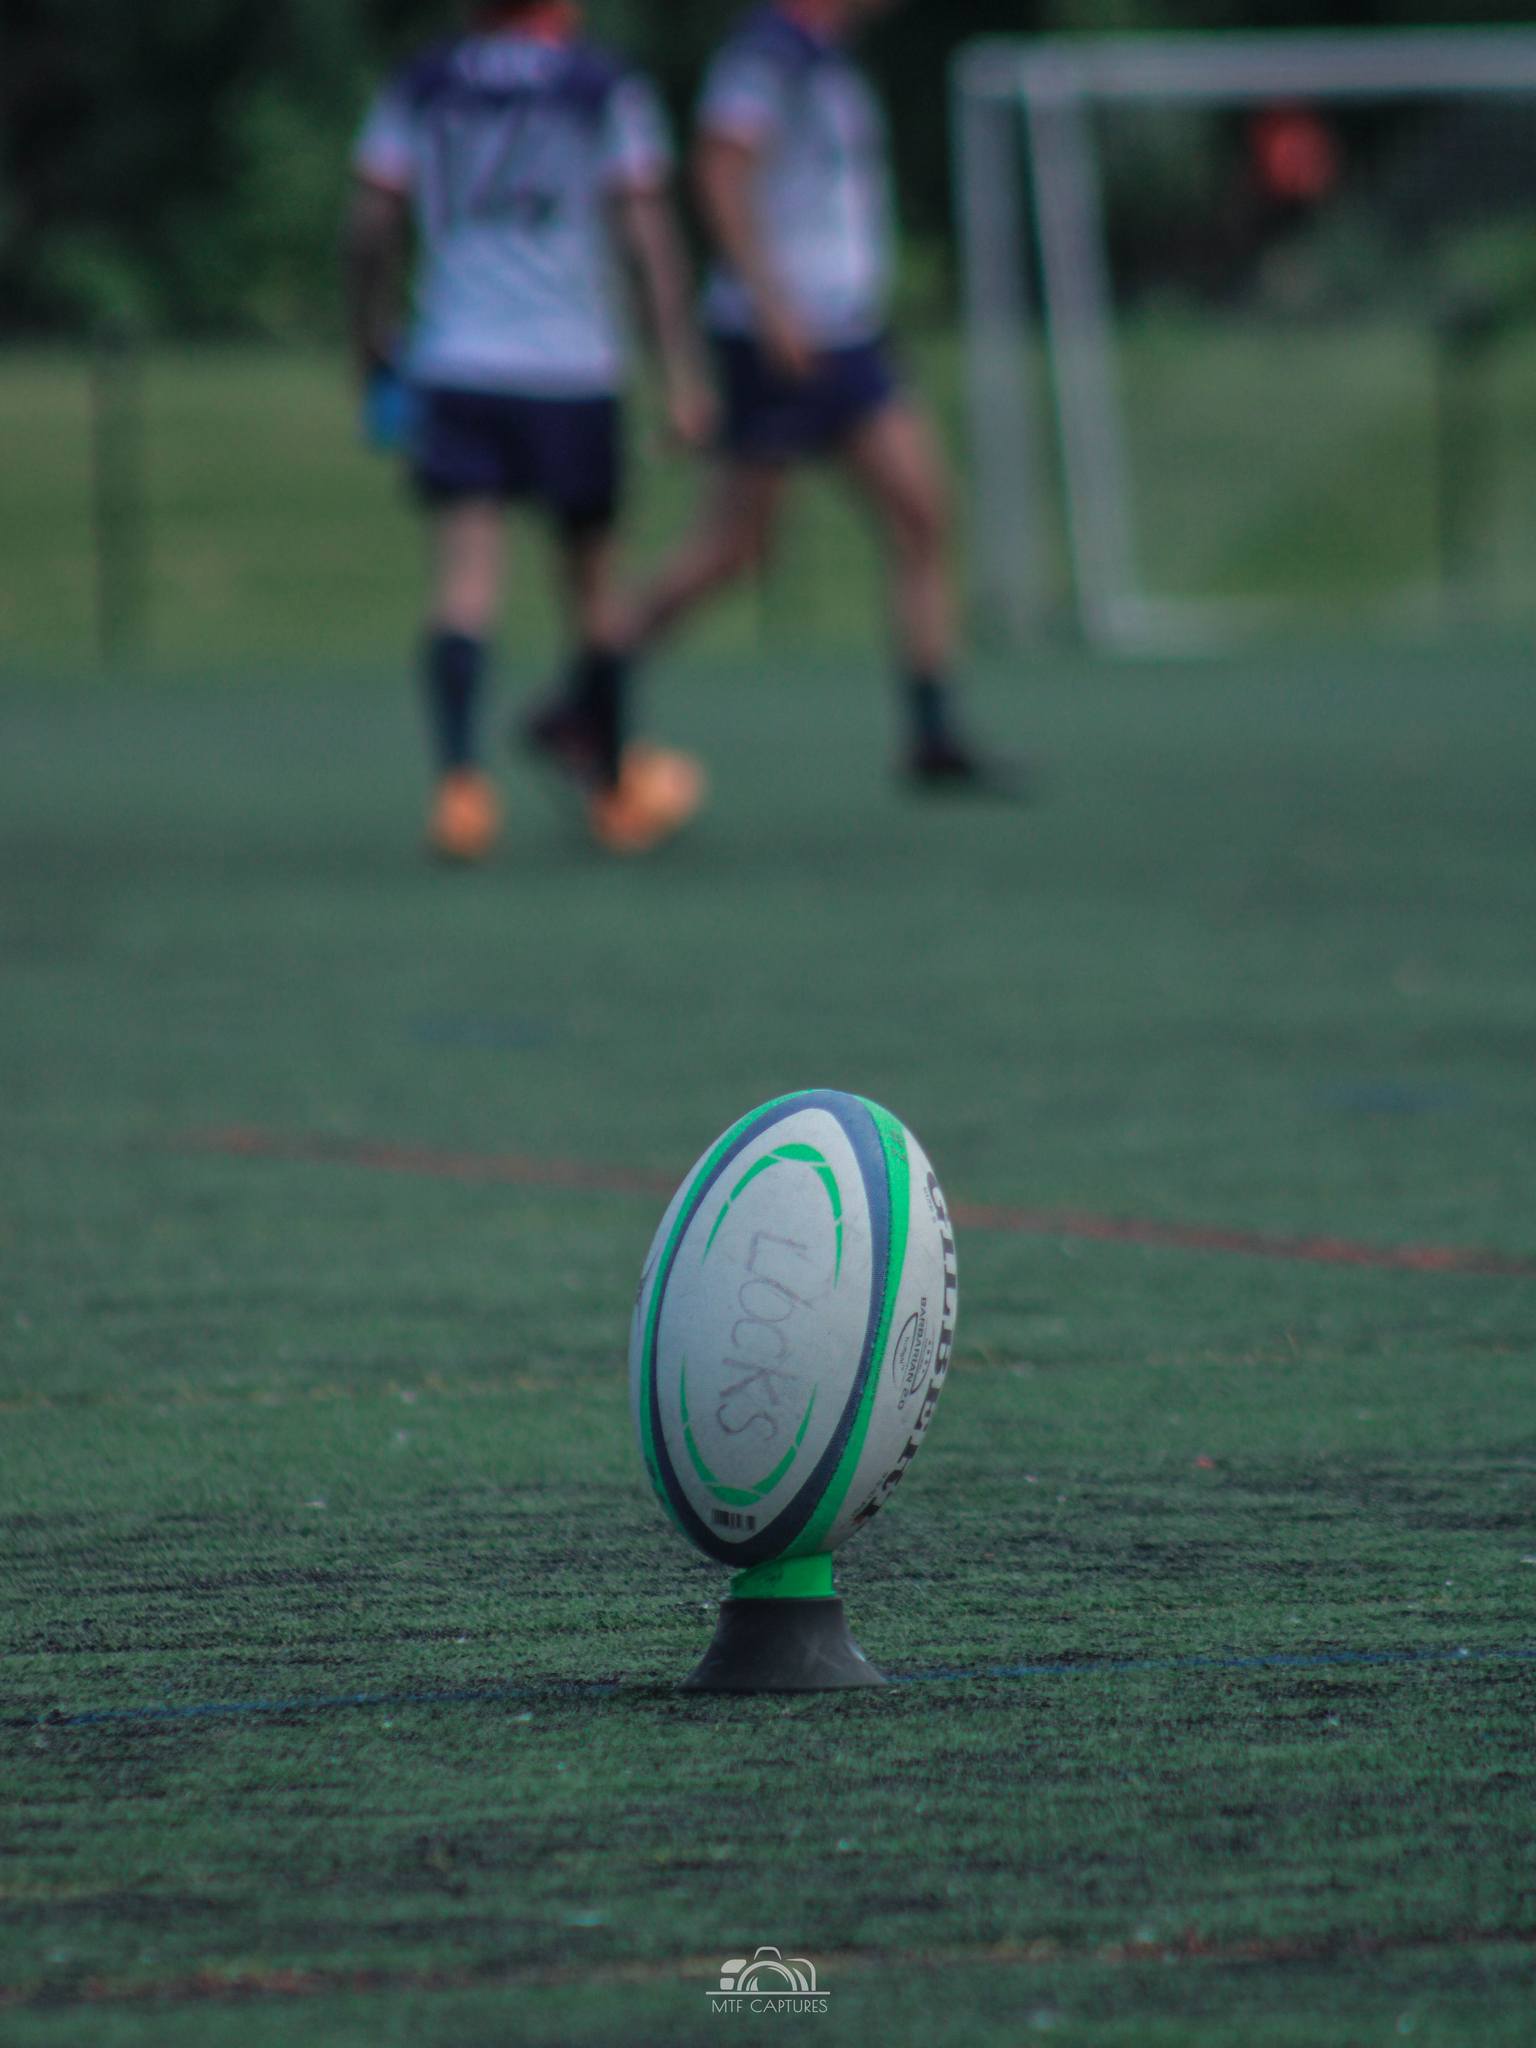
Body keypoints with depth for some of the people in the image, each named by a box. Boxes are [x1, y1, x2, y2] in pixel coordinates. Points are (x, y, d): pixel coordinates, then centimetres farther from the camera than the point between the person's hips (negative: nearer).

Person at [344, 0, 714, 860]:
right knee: (594, 582, 12)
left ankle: (460, 779, -24)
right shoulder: (609, 92, 0)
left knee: (466, 584, -5)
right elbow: (651, 238, -5)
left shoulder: (420, 89, 8)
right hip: (572, 370, -2)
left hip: (452, 373, 2)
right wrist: (685, 373, -5)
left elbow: (370, 233, 7)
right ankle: (614, 788, 24)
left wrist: (375, 364, 15)